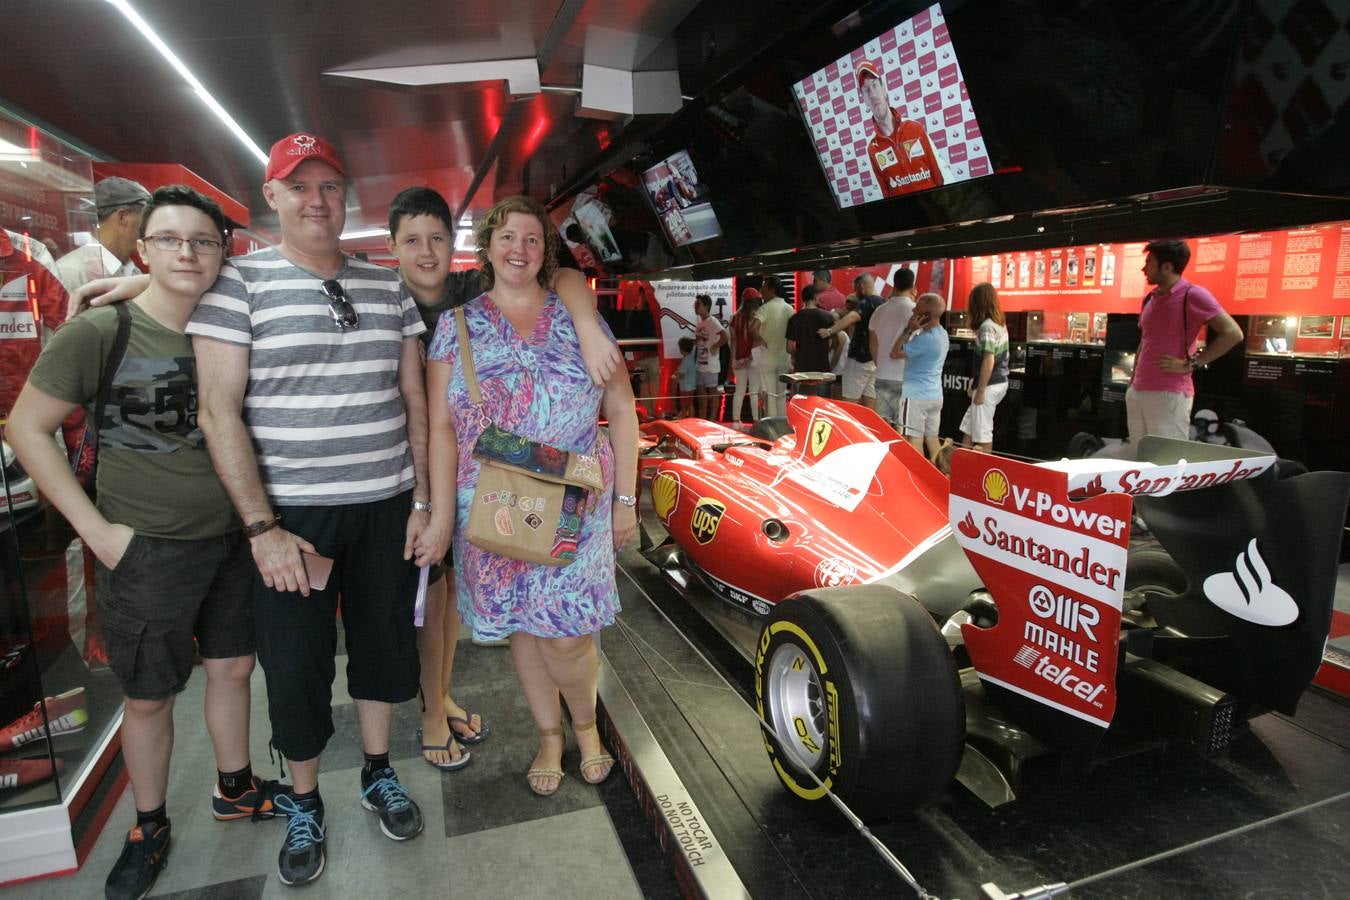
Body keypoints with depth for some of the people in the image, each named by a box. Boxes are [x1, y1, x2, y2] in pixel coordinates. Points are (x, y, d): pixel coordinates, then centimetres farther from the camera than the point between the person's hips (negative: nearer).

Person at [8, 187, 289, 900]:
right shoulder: (99, 332, -12)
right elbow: (27, 429, -7)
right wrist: (96, 529, -12)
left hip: (233, 539, 4)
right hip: (148, 550, -4)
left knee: (233, 669, 17)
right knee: (148, 697, 12)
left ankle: (234, 789, 40)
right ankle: (150, 828, 34)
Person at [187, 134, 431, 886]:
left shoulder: (388, 286, 6)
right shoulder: (240, 284, -4)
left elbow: (414, 400, 7)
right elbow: (219, 412, -8)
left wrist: (424, 502, 2)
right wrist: (262, 527, -13)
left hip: (387, 508, 3)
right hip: (290, 513, -3)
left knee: (383, 643, 15)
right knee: (296, 664, 9)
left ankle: (379, 775, 39)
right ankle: (305, 807, 33)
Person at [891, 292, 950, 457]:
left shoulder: (925, 338, -22)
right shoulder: (942, 333, 8)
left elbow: (895, 353, -14)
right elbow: (913, 350, 14)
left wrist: (909, 329, -13)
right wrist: (914, 331, 3)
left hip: (916, 395, -9)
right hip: (935, 395, 9)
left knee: (913, 438, -4)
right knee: (932, 437, 14)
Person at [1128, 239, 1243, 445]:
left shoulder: (1192, 295, -8)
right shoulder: (1150, 299, 15)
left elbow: (1233, 334, -14)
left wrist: (1191, 364, -13)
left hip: (1169, 395, -7)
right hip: (1137, 392, 7)